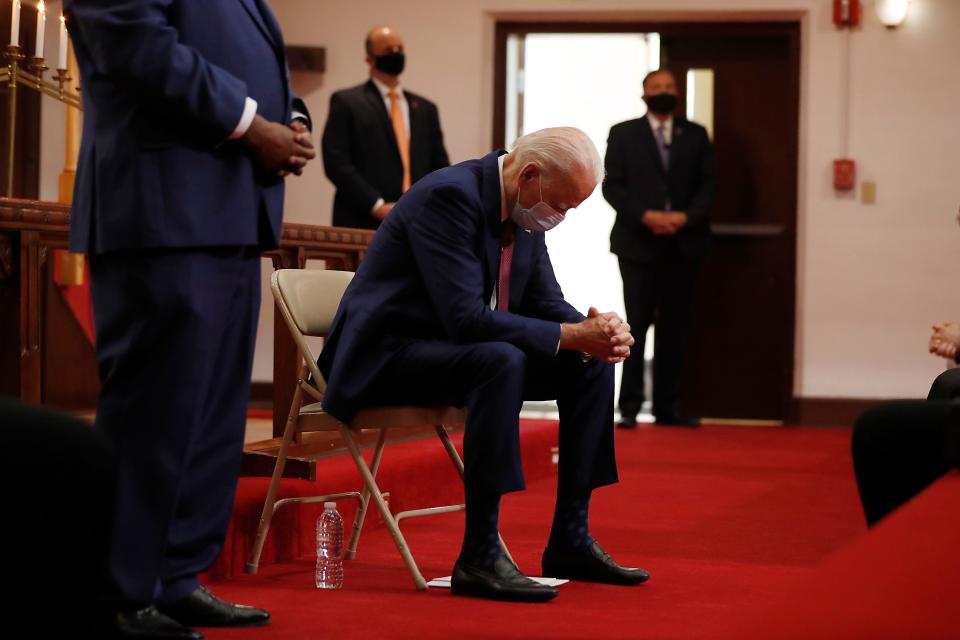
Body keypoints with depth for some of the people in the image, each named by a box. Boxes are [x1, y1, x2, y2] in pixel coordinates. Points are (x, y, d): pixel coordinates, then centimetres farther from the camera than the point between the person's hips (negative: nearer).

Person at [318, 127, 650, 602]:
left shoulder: (524, 210, 3)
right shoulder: (449, 195, -24)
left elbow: (546, 303, 8)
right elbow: (466, 317, -31)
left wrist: (597, 332, -14)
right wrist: (572, 335, -29)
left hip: (459, 349, 9)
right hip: (388, 358, -9)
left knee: (592, 365, 0)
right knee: (502, 361, -36)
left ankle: (571, 540, 3)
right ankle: (479, 557, -31)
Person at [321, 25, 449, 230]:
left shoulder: (425, 108, 18)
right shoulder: (346, 102, 3)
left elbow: (440, 168, 19)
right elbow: (336, 162, -6)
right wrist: (377, 206, -14)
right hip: (363, 225, -4)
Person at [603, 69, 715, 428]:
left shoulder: (695, 135, 11)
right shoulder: (623, 133, 5)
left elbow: (707, 184, 6)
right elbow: (612, 185, -2)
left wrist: (685, 217, -11)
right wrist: (645, 216, -15)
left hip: (683, 243, 3)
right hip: (638, 243, -2)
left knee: (675, 327, 4)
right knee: (636, 325, -4)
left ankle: (667, 406, 7)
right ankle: (630, 407, -1)